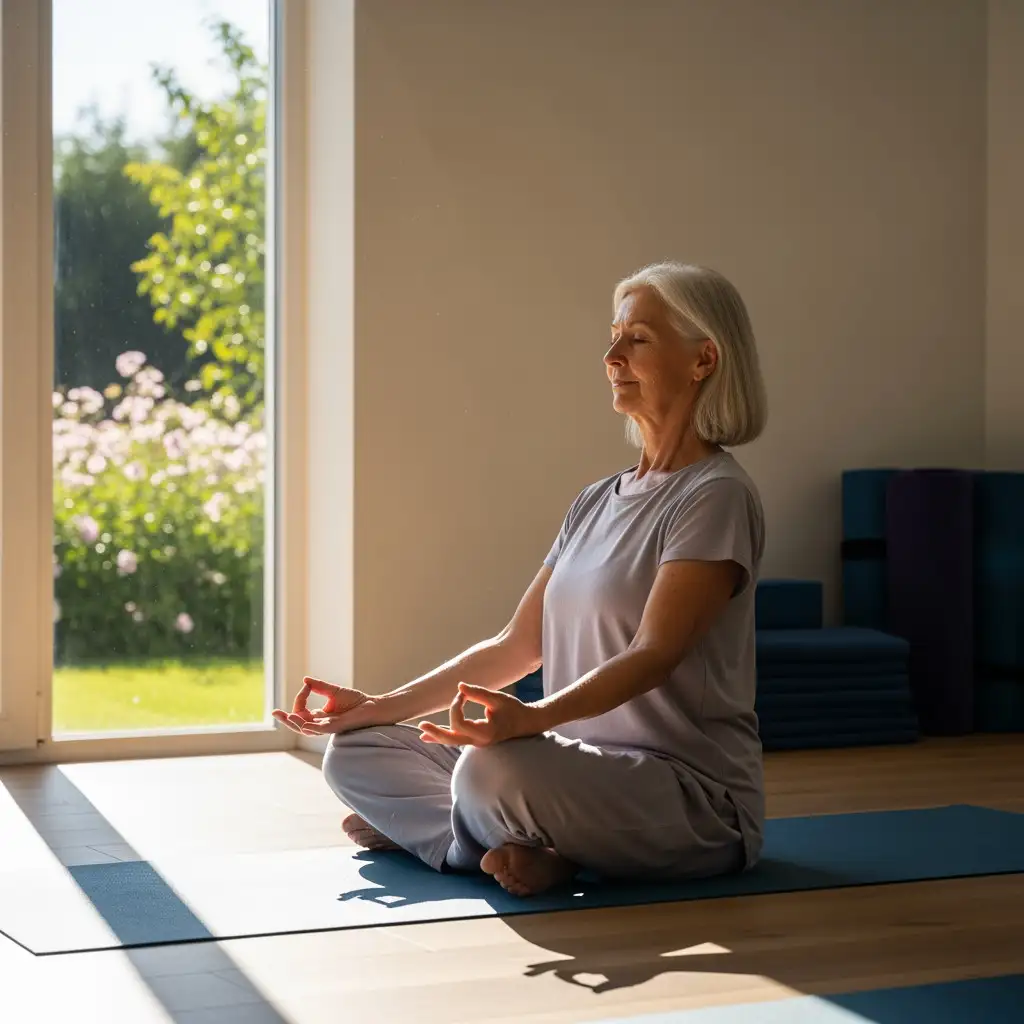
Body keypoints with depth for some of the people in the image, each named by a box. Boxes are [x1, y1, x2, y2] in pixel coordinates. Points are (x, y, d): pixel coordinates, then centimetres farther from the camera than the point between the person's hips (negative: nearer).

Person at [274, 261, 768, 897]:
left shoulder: (715, 495, -10)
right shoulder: (597, 501, 16)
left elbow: (655, 654, -22)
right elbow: (519, 645, 14)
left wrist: (532, 717, -39)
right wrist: (379, 706, 6)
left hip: (693, 793, -9)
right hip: (591, 767, 9)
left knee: (495, 770, -37)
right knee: (357, 754, 2)